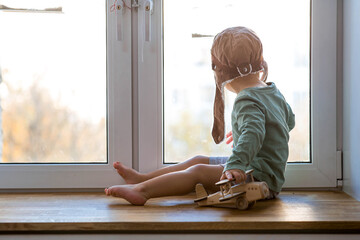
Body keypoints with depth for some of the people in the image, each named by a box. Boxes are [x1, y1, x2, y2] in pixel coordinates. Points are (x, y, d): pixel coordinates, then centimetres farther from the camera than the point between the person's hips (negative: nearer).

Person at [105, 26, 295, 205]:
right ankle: (142, 178, 13)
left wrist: (235, 164, -47)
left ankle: (142, 191, -22)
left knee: (199, 171, -16)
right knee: (199, 160, 11)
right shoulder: (273, 91, 12)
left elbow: (254, 133, -37)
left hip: (261, 176, -10)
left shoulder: (247, 102, -20)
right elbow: (289, 120, 29)